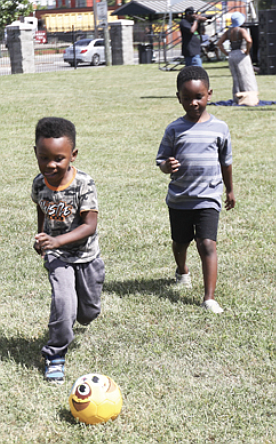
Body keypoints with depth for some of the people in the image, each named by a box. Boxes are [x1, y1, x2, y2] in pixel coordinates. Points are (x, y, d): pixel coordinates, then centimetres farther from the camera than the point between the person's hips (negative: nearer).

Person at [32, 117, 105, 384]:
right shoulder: (39, 183, -12)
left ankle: (79, 315, 53)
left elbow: (90, 225, -27)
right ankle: (55, 356, -1)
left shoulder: (84, 184, -24)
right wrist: (41, 238, 10)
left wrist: (57, 241, -38)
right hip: (57, 256, 1)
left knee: (89, 310, 15)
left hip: (86, 254, -1)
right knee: (63, 303, -20)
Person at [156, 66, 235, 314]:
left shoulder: (219, 128, -1)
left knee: (207, 243, -15)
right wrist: (167, 166, -24)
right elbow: (162, 161, 0)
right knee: (180, 242, 19)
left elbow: (226, 161, 11)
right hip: (179, 199, 2)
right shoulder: (174, 130, -3)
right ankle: (182, 271, 52)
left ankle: (209, 298, -13)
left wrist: (230, 190, 21)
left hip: (208, 198, -2)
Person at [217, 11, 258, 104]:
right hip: (241, 54, -6)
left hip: (231, 56, 6)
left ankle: (237, 99, 14)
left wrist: (227, 53, 8)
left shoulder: (228, 31, 9)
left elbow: (219, 43, 10)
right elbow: (249, 41, -26)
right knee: (246, 76, 0)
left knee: (236, 78, 13)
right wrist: (247, 51, -13)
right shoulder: (241, 30, -11)